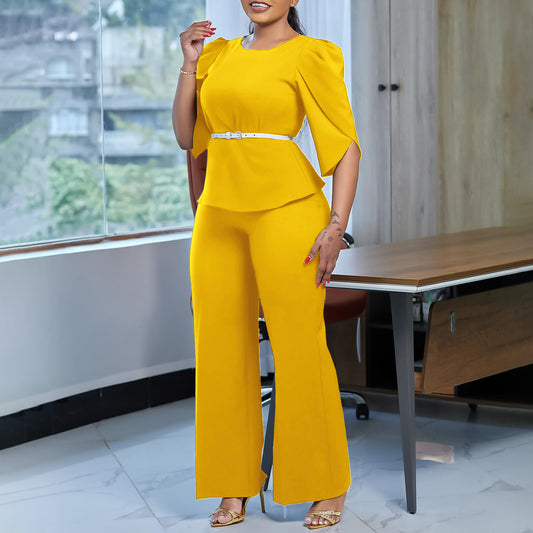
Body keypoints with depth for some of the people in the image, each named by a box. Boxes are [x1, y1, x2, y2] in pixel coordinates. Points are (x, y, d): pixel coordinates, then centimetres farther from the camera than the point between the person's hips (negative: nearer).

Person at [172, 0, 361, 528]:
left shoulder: (310, 55, -3)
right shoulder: (219, 55, 15)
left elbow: (347, 145, -6)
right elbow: (187, 137, 14)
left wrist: (337, 225, -15)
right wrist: (189, 64, 5)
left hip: (285, 208, -6)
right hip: (219, 213, 6)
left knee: (299, 348, -2)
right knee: (221, 350, 7)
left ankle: (328, 487, 13)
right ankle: (235, 486, 19)